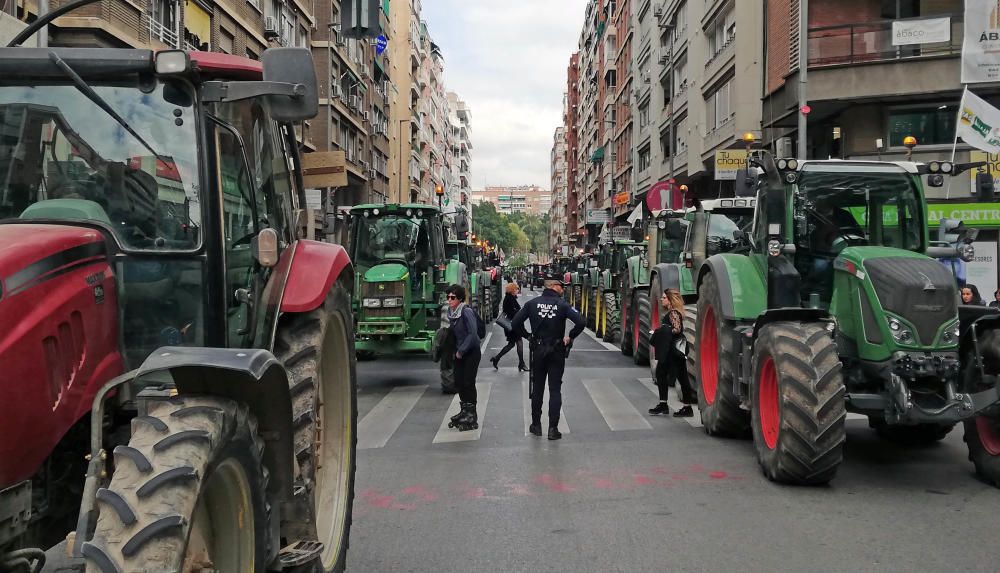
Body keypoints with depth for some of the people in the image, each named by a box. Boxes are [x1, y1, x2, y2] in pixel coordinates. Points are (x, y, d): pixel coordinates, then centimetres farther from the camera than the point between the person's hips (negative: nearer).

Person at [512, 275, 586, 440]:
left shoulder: (532, 303, -3)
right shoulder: (562, 304, -11)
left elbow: (515, 323, -8)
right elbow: (581, 322, -21)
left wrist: (527, 335, 6)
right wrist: (570, 337, -6)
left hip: (538, 351, 2)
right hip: (557, 351, -2)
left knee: (537, 389, 15)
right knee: (555, 390, 3)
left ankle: (536, 425, 21)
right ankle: (553, 428, 0)